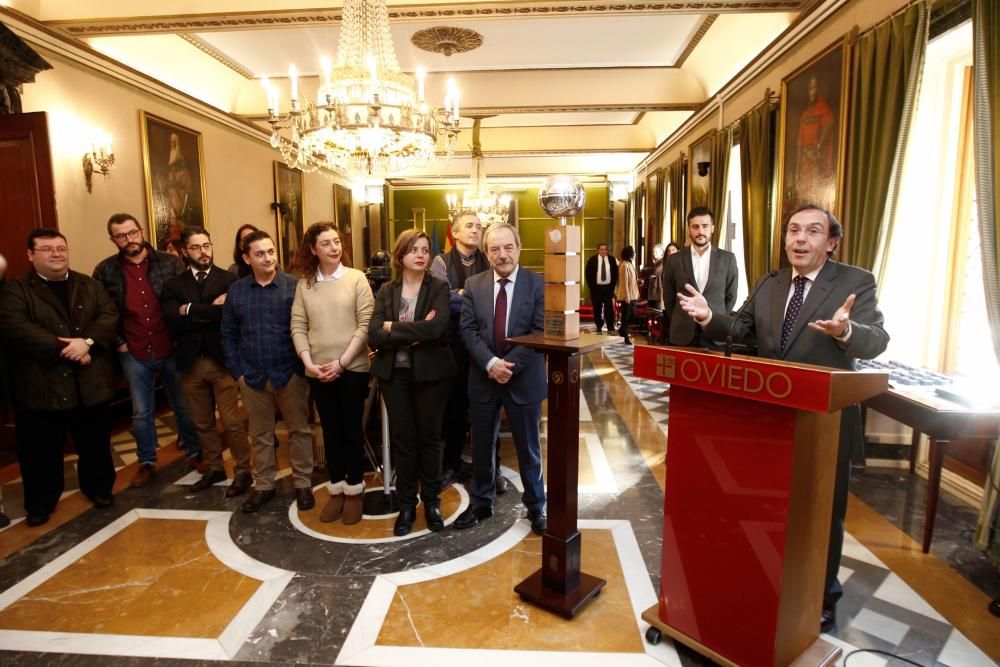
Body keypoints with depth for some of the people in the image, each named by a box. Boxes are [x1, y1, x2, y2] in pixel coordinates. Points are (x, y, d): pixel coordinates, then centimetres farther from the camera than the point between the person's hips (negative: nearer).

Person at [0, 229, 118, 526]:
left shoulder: (90, 285, 9)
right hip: (41, 386, -2)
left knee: (95, 444, 15)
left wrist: (88, 341, -20)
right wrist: (65, 349, -21)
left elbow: (110, 315, -2)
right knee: (42, 450, 11)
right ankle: (41, 502, 30)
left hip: (91, 383, 2)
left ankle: (99, 487, 34)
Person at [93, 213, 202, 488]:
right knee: (141, 413, 12)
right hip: (134, 354, 1)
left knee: (184, 407, 11)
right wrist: (117, 342, 0)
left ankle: (195, 453, 27)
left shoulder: (170, 263, -5)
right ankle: (146, 462, 28)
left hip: (171, 350, -1)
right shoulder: (105, 271, -1)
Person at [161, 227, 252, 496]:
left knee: (232, 422, 0)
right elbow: (173, 321, -10)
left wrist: (191, 310, -10)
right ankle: (214, 468, 32)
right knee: (203, 423, 16)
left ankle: (242, 472, 16)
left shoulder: (229, 279, -1)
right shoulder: (174, 285, 6)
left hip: (222, 360, -4)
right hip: (191, 363, 4)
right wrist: (211, 311, -15)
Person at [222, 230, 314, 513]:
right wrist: (237, 371, 2)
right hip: (252, 376, 3)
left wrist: (303, 365, -10)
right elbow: (228, 334, 7)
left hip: (291, 373, -2)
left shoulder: (294, 286, -6)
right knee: (260, 435, 15)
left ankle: (303, 483, 24)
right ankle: (263, 485, 31)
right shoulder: (236, 290, 4)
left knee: (299, 430, 9)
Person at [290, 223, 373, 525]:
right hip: (318, 372, 3)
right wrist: (309, 363, -9)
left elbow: (365, 324, -8)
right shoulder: (304, 283, 5)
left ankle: (354, 490, 23)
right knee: (330, 431, 12)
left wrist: (341, 362, -13)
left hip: (352, 368, -2)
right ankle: (336, 489, 27)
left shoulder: (356, 278, -3)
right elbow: (298, 327, 3)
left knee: (351, 430, 7)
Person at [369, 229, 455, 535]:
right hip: (394, 373, 2)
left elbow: (436, 328, -22)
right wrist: (415, 332, -18)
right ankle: (406, 504, 26)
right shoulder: (387, 291, 3)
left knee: (429, 437, 11)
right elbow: (373, 335, -8)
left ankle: (431, 500, 29)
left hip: (431, 371, -2)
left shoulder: (439, 288, -4)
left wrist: (394, 328, -14)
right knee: (403, 439, 10)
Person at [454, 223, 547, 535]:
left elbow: (540, 333, -11)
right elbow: (468, 329, -4)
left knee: (528, 447, 12)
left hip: (524, 378, -2)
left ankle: (536, 506, 32)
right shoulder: (473, 285, 2)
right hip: (483, 378, 3)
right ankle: (481, 502, 35)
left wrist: (511, 364, -19)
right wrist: (490, 363, -18)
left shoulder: (538, 284, -6)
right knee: (482, 446, 15)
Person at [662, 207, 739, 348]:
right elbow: (669, 299, 9)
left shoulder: (727, 258, 4)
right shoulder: (674, 260, 3)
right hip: (682, 336, 0)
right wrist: (680, 323, 8)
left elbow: (731, 296, 10)